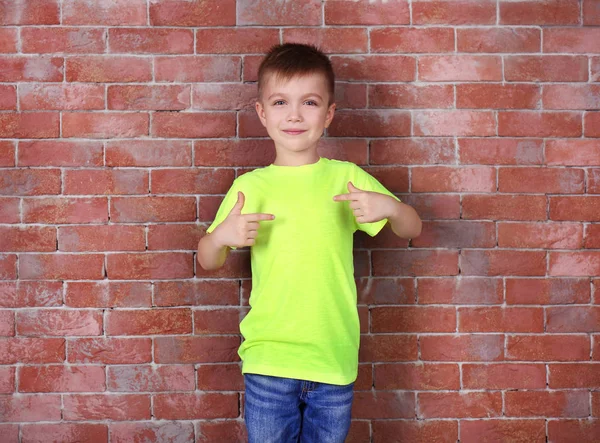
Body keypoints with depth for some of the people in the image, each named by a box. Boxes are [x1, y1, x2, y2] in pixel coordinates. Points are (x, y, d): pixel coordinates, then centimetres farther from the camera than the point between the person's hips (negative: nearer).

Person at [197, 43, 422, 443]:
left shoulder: (346, 178, 1)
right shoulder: (249, 187, 1)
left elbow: (412, 229, 5)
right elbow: (209, 261, 8)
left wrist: (389, 207, -16)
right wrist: (222, 235, -14)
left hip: (334, 362, 1)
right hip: (268, 363, 0)